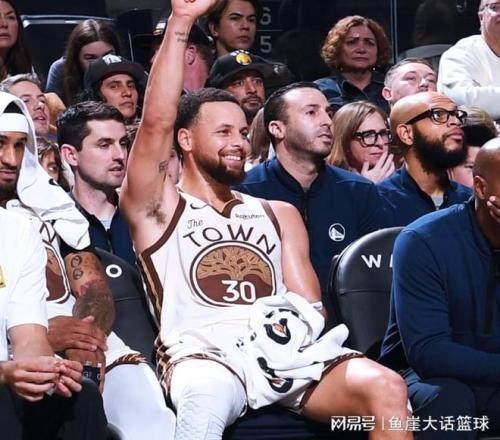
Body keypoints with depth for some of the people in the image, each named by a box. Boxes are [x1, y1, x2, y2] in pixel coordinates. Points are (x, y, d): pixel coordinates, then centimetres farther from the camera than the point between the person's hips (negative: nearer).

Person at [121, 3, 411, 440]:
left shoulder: (279, 215, 28)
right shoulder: (158, 207, 15)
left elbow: (309, 304, 20)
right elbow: (156, 122, -1)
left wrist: (299, 320, -6)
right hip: (204, 355, -4)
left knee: (385, 387, -26)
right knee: (209, 398, -42)